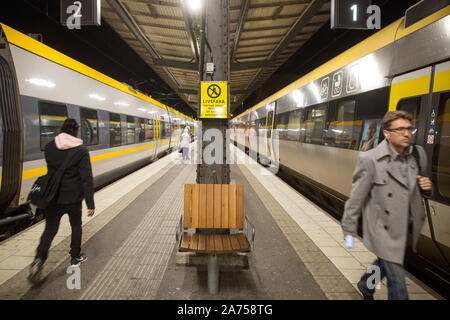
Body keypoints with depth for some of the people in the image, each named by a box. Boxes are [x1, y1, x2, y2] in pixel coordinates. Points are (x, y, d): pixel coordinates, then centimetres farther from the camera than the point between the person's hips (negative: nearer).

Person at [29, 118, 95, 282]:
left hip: (52, 196, 3)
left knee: (50, 228, 12)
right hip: (73, 197, -3)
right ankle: (75, 257, 30)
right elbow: (87, 179, -17)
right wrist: (90, 204, -14)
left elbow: (51, 169, 11)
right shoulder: (81, 151, -15)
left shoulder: (49, 147, -1)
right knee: (76, 226, 17)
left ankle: (39, 259, -6)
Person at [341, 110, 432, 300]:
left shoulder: (418, 154, -1)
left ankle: (365, 285, 55)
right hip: (384, 231, -6)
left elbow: (415, 187, 16)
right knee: (398, 285, 3)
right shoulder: (370, 160, -20)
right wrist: (349, 229, -7)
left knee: (385, 262, 28)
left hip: (408, 229, 6)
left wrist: (426, 186, -9)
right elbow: (356, 197, -14)